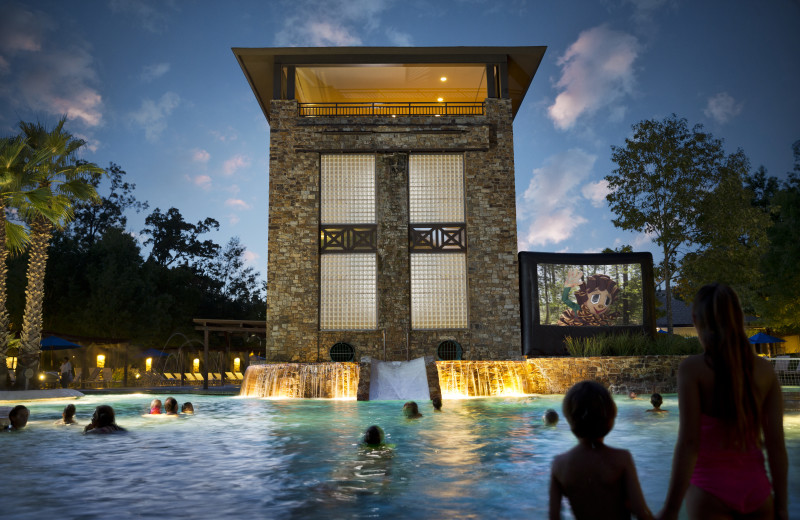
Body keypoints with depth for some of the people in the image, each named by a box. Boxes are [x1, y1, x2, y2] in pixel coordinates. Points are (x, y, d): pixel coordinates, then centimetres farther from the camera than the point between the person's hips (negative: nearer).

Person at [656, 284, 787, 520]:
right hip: (755, 487, 4)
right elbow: (776, 443, 0)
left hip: (710, 487, -4)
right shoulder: (764, 370, 0)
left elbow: (688, 442, -17)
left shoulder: (692, 368, -13)